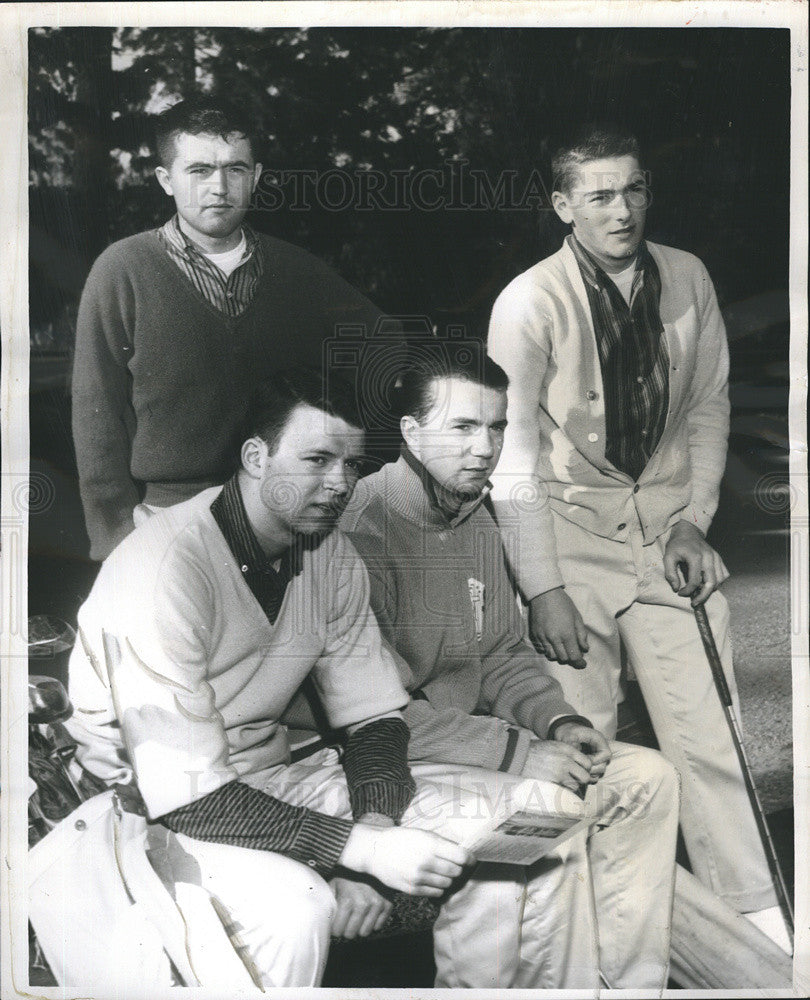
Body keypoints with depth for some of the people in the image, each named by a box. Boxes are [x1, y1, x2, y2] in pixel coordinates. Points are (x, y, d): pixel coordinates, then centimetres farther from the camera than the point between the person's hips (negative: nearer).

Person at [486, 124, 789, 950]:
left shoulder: (687, 280, 1)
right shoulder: (530, 303, -12)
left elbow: (709, 408, 11)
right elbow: (515, 455, -11)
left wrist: (694, 521, 0)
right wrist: (543, 588, -13)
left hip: (668, 522, 3)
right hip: (571, 524, -3)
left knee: (706, 733, 1)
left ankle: (754, 921, 15)